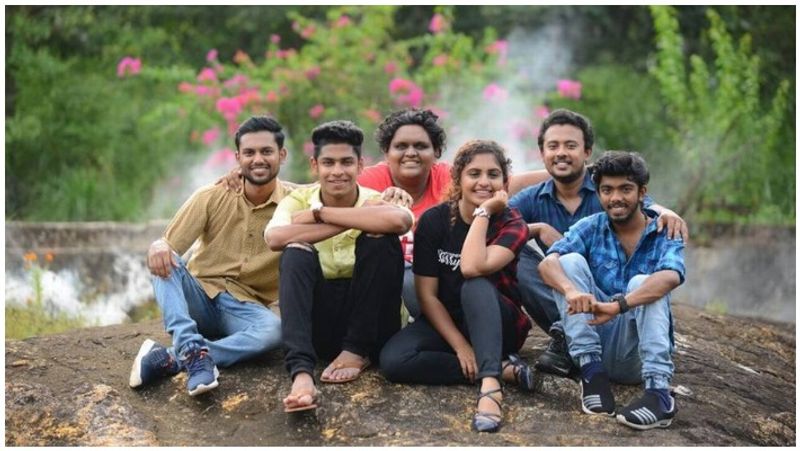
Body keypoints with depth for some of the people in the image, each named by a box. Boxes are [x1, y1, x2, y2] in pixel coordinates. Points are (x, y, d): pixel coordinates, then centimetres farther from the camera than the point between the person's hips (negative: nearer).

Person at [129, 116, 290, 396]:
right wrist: (158, 246, -30)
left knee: (274, 329, -35)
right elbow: (170, 245, -7)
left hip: (244, 308, -1)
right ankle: (193, 350, -46)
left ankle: (168, 360, -38)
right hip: (198, 297, 1)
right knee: (164, 260, -28)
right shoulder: (212, 197, -3)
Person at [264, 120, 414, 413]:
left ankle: (357, 351, -13)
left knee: (380, 239, -23)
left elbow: (399, 220, -32)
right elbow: (274, 237, -25)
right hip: (319, 321, 1)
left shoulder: (375, 201, -5)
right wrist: (353, 221, -24)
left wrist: (321, 213, -23)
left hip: (370, 323, -1)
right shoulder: (298, 200, -1)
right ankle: (301, 372, -40)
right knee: (296, 253, -26)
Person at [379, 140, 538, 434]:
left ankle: (490, 384, -47)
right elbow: (427, 294, -9)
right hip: (445, 323, 2)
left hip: (498, 325, -2)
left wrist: (483, 212, -23)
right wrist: (460, 346, -18)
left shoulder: (512, 225, -10)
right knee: (393, 360, -30)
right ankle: (505, 370, -25)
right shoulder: (433, 221, -7)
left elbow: (473, 267, -31)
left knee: (475, 285, -35)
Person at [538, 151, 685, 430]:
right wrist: (571, 291, -40)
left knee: (643, 284, -28)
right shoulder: (590, 228, 2)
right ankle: (592, 372, -20)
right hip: (595, 337, 2)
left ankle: (659, 393, -39)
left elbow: (671, 277, -28)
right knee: (570, 261, -14)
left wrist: (618, 305, -45)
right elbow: (548, 264, -16)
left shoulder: (664, 234, -4)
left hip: (637, 351, -2)